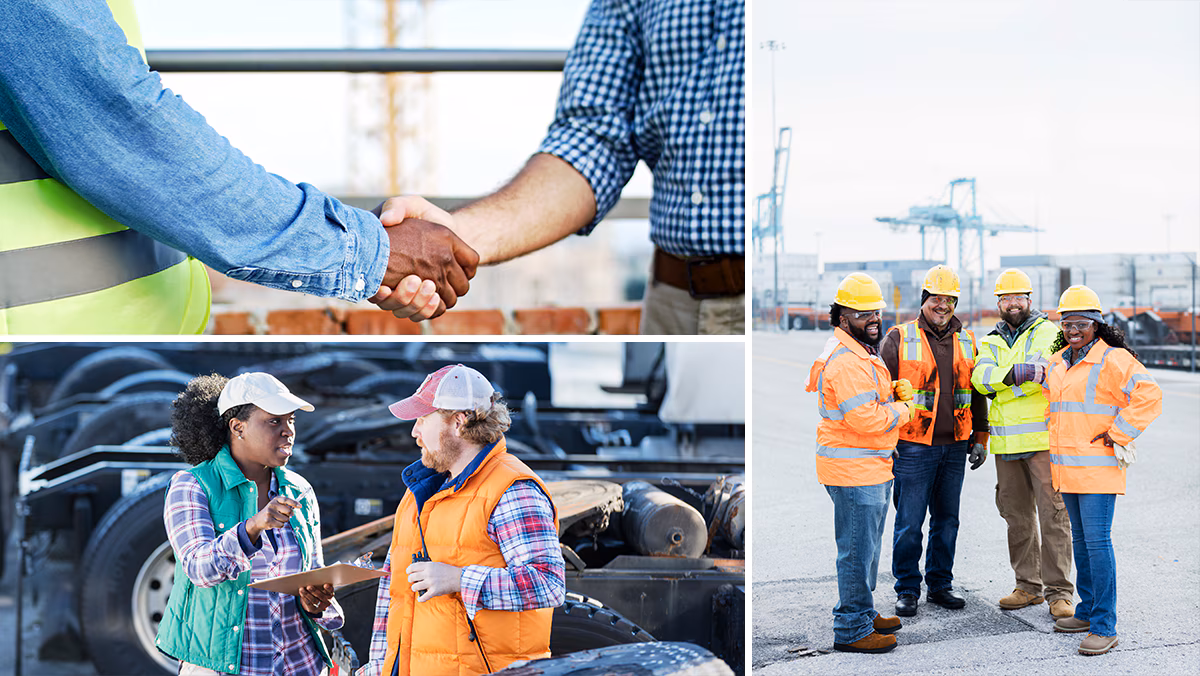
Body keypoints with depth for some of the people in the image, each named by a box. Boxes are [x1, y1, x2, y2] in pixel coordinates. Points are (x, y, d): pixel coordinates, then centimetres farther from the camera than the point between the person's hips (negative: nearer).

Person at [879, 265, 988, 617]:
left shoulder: (967, 341, 11)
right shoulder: (899, 338, -1)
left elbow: (978, 392, 18)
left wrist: (979, 438, 13)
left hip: (955, 448, 4)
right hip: (913, 447, -4)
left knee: (947, 520, 10)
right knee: (909, 523, -2)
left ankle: (940, 584, 20)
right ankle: (907, 589, 9)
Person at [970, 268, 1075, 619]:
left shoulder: (1049, 333, 2)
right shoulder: (992, 342, 15)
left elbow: (1049, 373, -15)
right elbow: (981, 377, -5)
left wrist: (1001, 381, -17)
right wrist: (1018, 372, -22)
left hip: (1044, 438, -5)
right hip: (1007, 444, 5)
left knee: (1054, 514, -7)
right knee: (1017, 516, 11)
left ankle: (1059, 591, -2)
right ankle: (1029, 586, 21)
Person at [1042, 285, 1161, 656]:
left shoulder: (1113, 359, -12)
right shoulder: (1057, 362, 14)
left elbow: (1148, 396, -19)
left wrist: (1118, 433, -17)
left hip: (1098, 468, -8)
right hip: (1066, 467, 8)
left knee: (1097, 541, -11)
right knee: (1080, 540, 15)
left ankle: (1104, 626, -9)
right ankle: (1087, 611, 26)